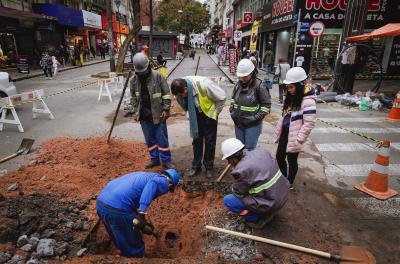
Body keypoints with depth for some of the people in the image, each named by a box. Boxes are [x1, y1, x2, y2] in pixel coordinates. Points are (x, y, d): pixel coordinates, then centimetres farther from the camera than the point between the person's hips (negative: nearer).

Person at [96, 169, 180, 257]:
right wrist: (142, 213, -24)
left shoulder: (145, 174, 29)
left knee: (121, 243, 32)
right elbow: (153, 182, -19)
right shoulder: (164, 182, 6)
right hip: (117, 209, -8)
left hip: (101, 203, 8)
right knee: (135, 251, 16)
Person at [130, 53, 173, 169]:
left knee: (162, 139, 2)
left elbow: (166, 94, -7)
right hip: (144, 116, 4)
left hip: (158, 114, -4)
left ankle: (166, 161, 14)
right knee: (149, 139, 13)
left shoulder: (158, 76, -9)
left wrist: (166, 109, -10)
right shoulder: (134, 79, 3)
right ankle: (154, 159, 28)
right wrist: (136, 111, 7)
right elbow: (133, 97, 14)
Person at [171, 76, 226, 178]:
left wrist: (215, 112, -11)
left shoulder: (204, 85, -35)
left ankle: (209, 167, 18)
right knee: (196, 140, 9)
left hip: (209, 115, -4)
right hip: (195, 116, 4)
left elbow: (222, 98, -21)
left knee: (209, 141, 2)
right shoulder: (180, 88, -20)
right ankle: (196, 166, 23)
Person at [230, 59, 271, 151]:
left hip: (253, 125, -5)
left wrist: (255, 118, -16)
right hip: (238, 123, 6)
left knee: (250, 149, 2)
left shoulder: (259, 85, -15)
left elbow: (266, 105, -11)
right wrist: (232, 112, 4)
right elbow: (233, 98, 18)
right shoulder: (238, 84, 2)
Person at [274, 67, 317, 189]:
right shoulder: (292, 96, 6)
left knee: (292, 161, 10)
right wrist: (279, 130, 11)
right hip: (285, 134, 8)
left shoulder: (308, 101, -21)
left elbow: (309, 123, -23)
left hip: (293, 138, -8)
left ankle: (289, 184, 31)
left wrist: (298, 139, -20)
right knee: (279, 157, 17)